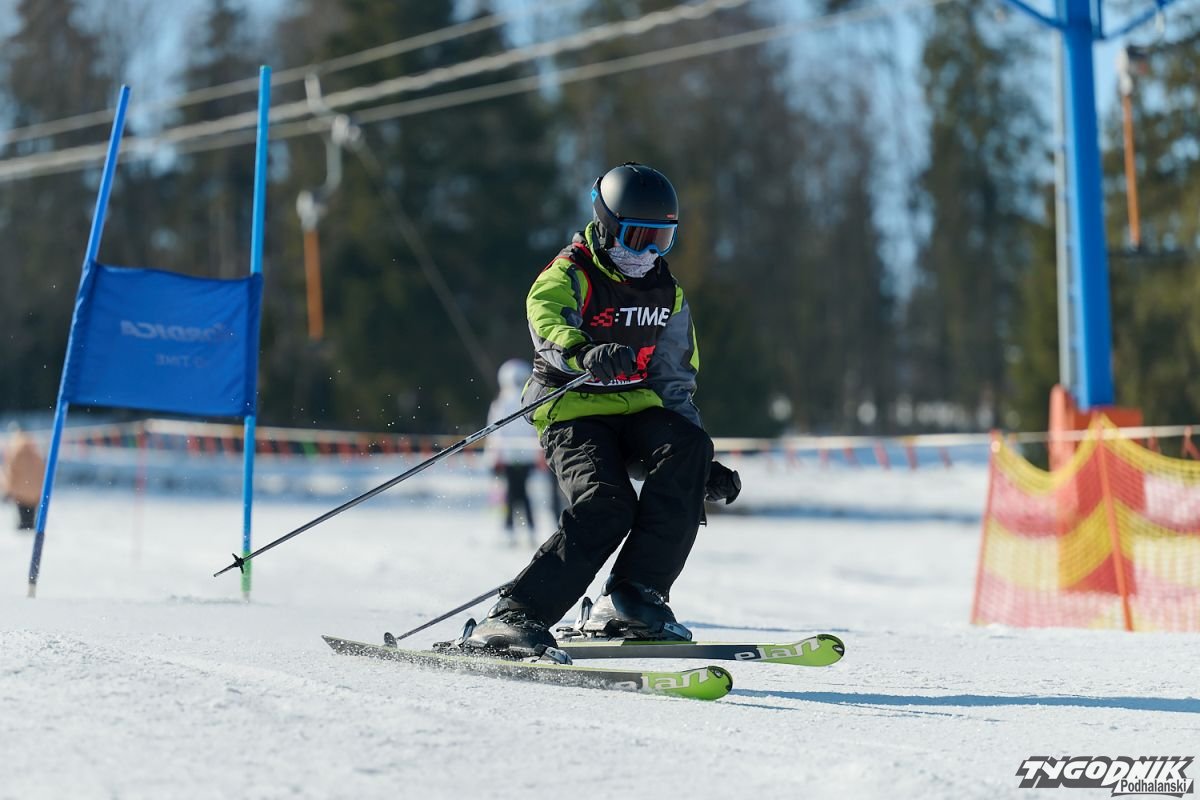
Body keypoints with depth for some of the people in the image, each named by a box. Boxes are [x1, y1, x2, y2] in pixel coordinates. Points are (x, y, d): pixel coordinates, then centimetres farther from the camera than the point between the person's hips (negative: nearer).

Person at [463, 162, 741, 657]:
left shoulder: (668, 294, 15)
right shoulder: (571, 274, -4)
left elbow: (676, 385, 19)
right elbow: (546, 318, -28)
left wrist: (706, 467, 10)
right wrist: (585, 353, -51)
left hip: (638, 410, 5)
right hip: (572, 411, -5)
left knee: (688, 449, -26)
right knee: (605, 507, -30)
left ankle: (633, 598, -25)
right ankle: (515, 616, -24)